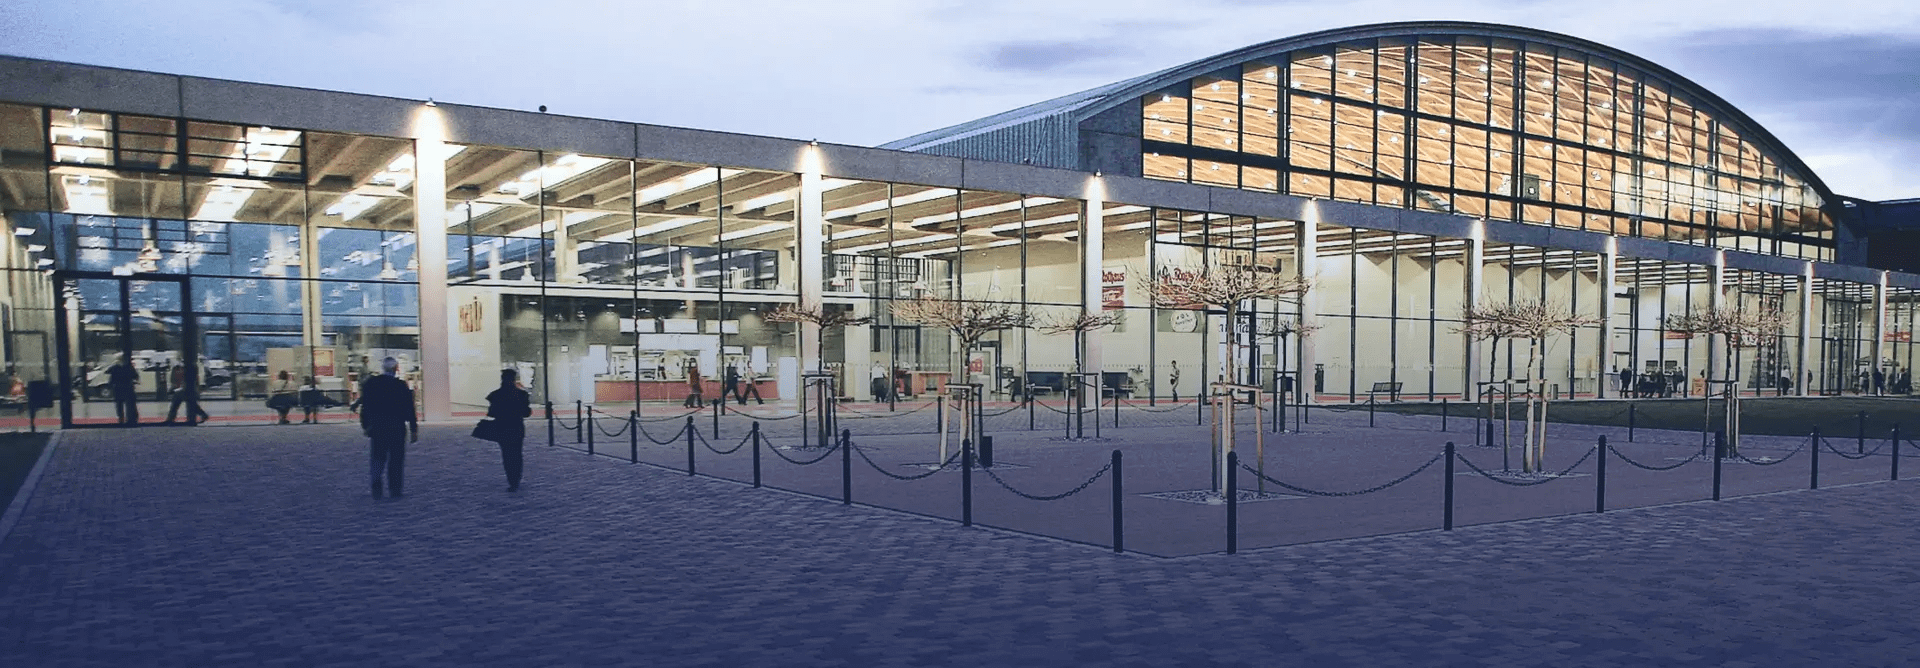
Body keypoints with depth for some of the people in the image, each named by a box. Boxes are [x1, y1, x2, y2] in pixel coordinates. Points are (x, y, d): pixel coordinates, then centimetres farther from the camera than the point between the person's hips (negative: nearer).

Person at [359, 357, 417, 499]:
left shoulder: (370, 383, 1)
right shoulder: (401, 385, -8)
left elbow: (365, 406, 4)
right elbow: (409, 409, -7)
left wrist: (365, 426, 12)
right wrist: (414, 429, -2)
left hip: (376, 427, 2)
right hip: (397, 427, -2)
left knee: (377, 457, 11)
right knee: (396, 459, 4)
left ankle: (375, 479, -12)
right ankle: (395, 490, 6)